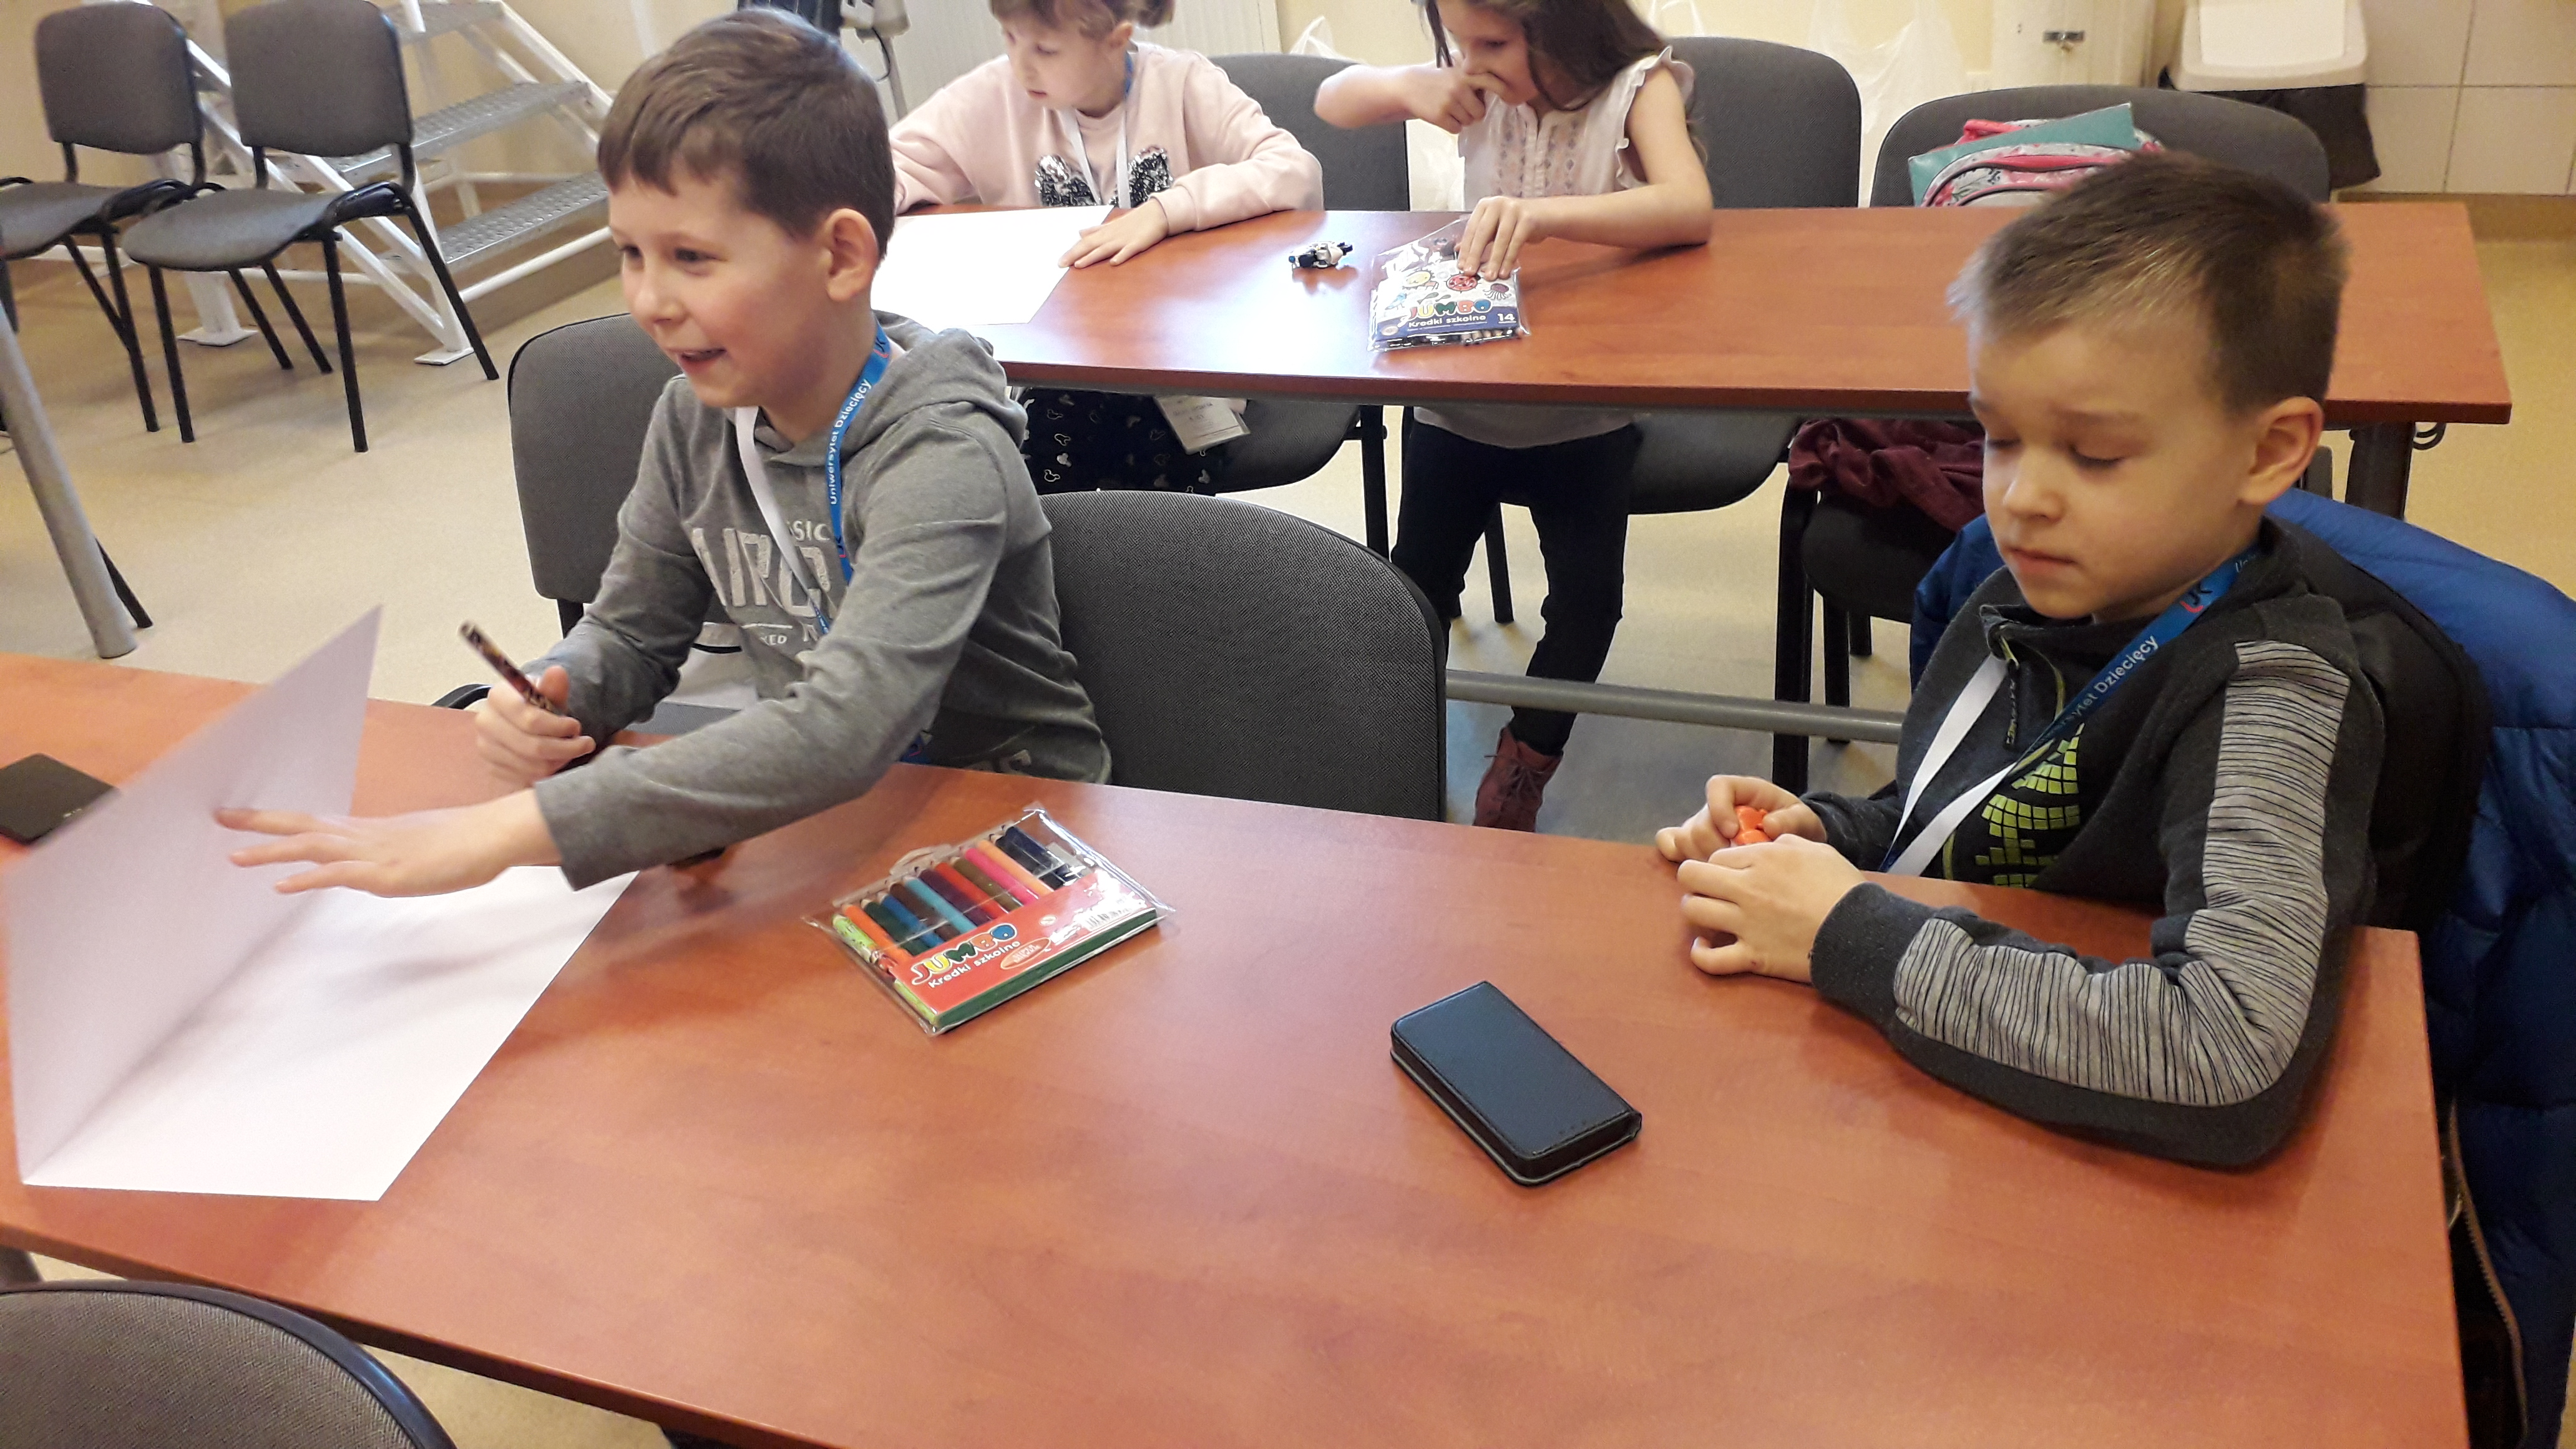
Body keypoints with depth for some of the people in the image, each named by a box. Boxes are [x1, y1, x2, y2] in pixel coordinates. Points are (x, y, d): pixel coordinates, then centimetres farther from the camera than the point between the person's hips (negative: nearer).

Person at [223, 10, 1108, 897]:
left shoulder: (941, 456, -24)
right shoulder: (697, 415, -3)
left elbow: (846, 729, -37)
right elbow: (630, 633, 10)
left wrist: (508, 831, -41)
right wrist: (553, 699, -15)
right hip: (815, 803, 6)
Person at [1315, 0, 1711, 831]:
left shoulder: (1638, 85, -14)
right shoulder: (1480, 84, -3)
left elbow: (1689, 209, -33)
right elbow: (1331, 102, 6)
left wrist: (1543, 214, -49)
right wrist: (1406, 87, -18)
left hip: (1584, 409, -3)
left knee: (1588, 591, -13)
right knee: (1417, 581, -1)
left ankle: (1517, 778, 7)